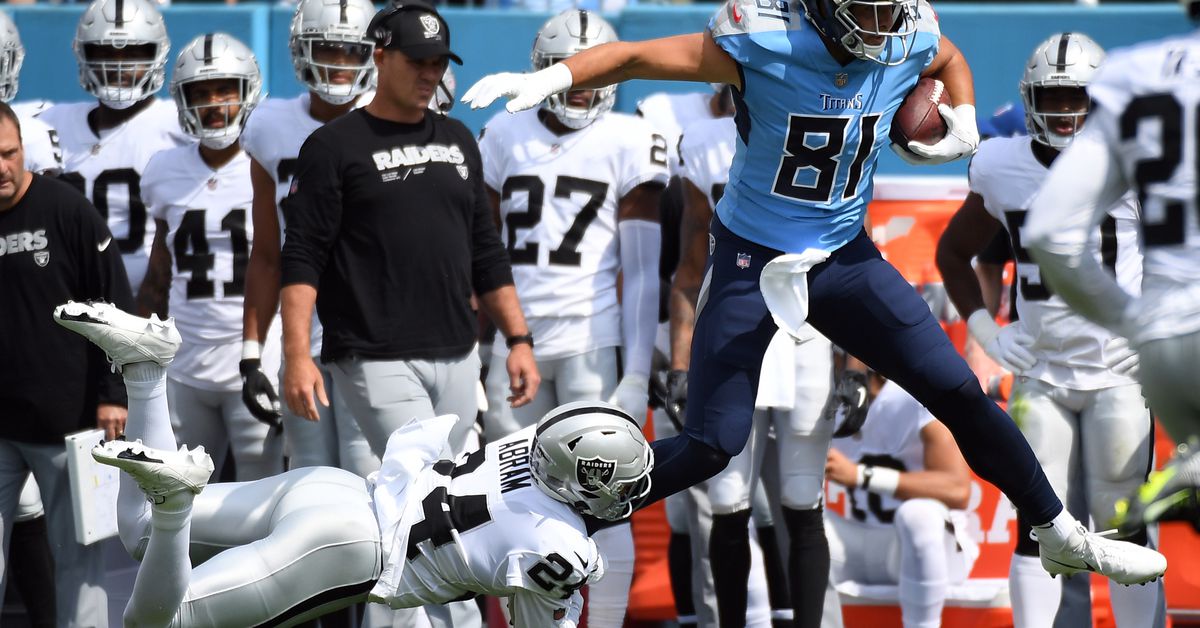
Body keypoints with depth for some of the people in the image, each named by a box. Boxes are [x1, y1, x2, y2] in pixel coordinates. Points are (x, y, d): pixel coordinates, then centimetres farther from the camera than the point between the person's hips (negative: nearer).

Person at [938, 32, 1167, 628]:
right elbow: (953, 251, 15)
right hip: (1041, 374, 2)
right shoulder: (1006, 172, 0)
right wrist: (983, 328, 4)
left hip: (1119, 373, -2)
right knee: (1038, 528, -1)